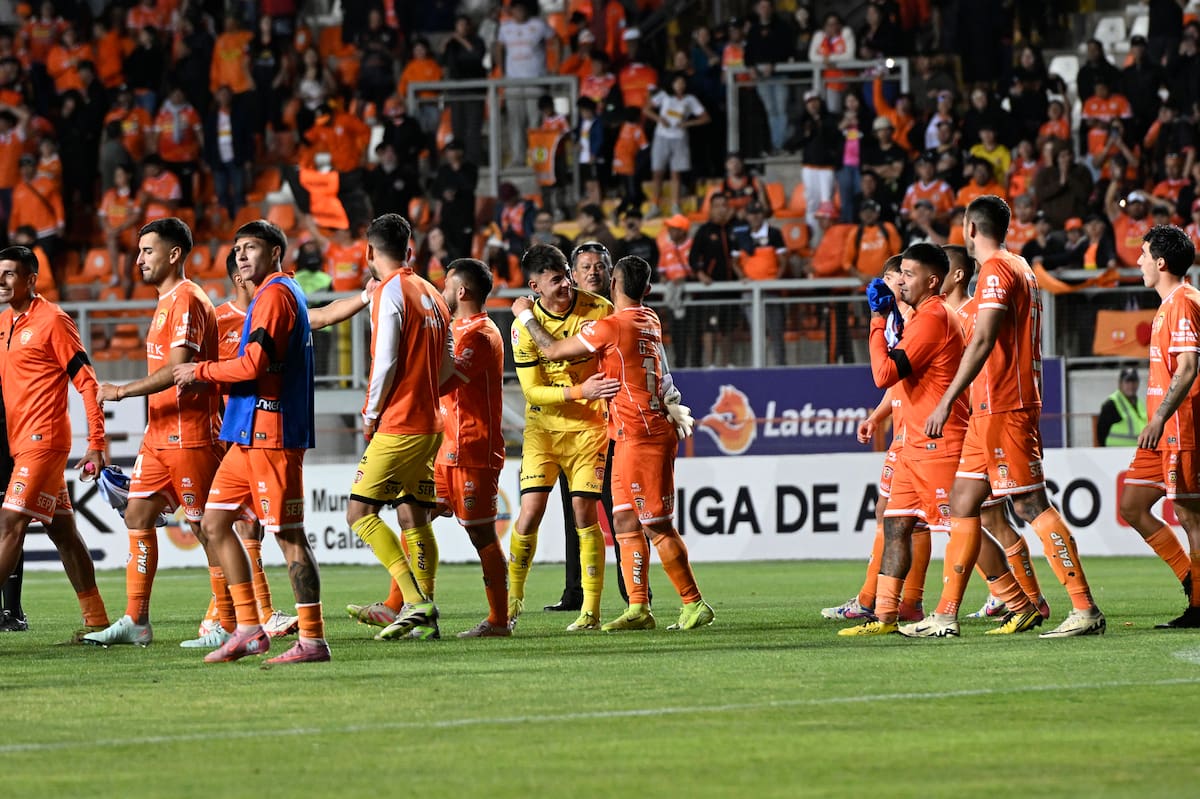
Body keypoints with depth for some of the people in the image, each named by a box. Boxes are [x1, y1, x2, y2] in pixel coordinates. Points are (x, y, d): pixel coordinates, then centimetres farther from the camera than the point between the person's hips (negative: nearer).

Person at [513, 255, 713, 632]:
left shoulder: (610, 326, -14)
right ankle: (638, 609, 5)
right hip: (631, 438, 9)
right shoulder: (649, 322, 12)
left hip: (642, 437, -9)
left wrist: (526, 316, 9)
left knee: (657, 525, -6)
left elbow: (553, 351, -5)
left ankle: (694, 604, -3)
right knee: (626, 523, 7)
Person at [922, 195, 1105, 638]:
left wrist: (947, 401, -23)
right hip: (990, 411, 10)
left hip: (1003, 408, -10)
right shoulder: (1020, 268, 18)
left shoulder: (996, 270, -11)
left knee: (1032, 505, -12)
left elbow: (982, 341, -21)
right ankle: (946, 615, 12)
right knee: (961, 503, 11)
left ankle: (1085, 610, -14)